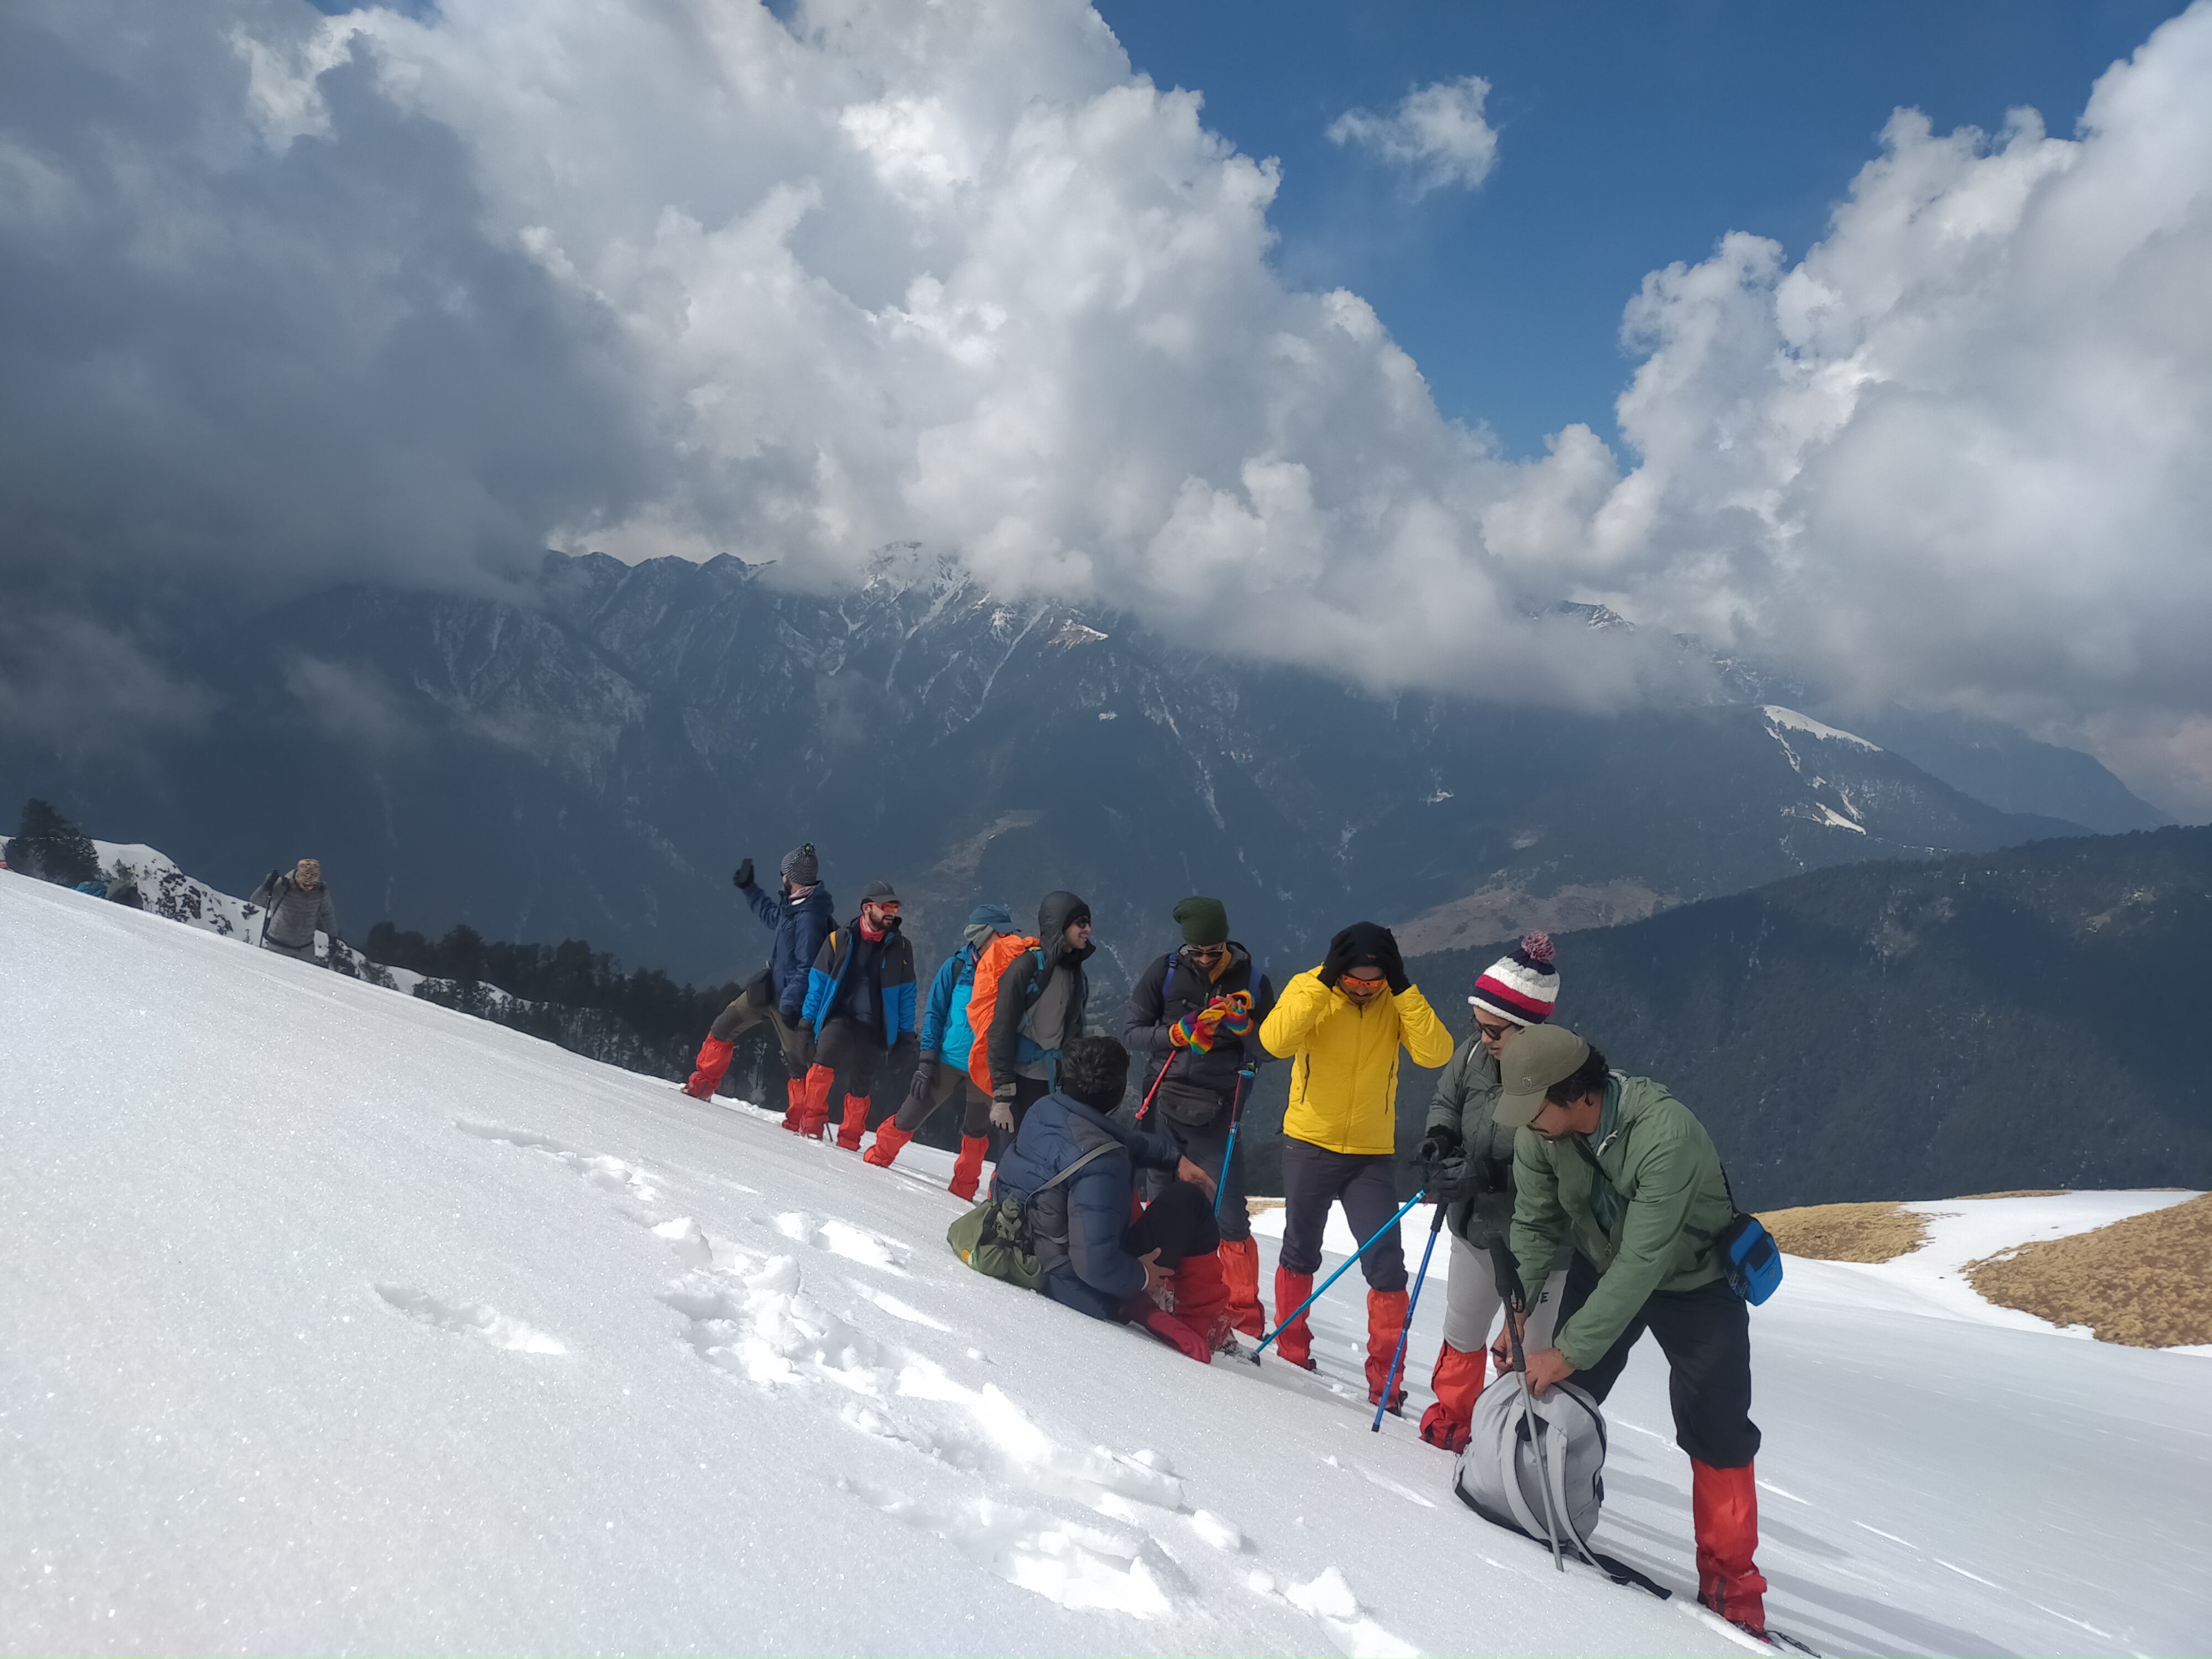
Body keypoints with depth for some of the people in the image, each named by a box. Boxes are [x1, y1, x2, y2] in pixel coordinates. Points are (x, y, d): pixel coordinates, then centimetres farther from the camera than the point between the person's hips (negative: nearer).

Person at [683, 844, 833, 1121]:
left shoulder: (811, 916, -23)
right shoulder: (793, 906, 7)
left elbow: (807, 968, -25)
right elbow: (772, 916, 31)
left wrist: (791, 1003, -26)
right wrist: (748, 889, 37)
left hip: (789, 998, -10)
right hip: (768, 989, 10)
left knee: (796, 1059, -3)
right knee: (723, 1028, 12)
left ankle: (800, 1120, 5)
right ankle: (702, 1085, 24)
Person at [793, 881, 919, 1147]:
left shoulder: (900, 948, 4)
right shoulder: (840, 939, 0)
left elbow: (906, 994, 10)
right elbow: (818, 982, 5)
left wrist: (906, 1035, 6)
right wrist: (806, 1022, 3)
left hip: (875, 1029, 2)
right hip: (840, 1017, -2)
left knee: (861, 1088, 5)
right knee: (824, 1060, -27)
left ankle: (849, 1139, 25)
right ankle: (812, 1121, -11)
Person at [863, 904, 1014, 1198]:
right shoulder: (957, 967, -6)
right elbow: (934, 1013, -2)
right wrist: (927, 1060, -7)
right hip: (948, 1061, -2)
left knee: (977, 1129, 12)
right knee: (912, 1116, 2)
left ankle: (963, 1188, 27)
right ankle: (878, 1157, 23)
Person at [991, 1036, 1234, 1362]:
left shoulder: (1041, 1111, -6)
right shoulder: (1103, 1163, -30)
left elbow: (1123, 1140, 14)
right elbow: (1096, 1265, -32)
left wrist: (1175, 1158, 11)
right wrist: (1140, 1277, -13)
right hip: (1085, 1293, -8)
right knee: (1190, 1200, 2)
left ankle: (1141, 1307, 26)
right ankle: (1207, 1327, 13)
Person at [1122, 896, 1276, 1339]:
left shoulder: (1252, 982, 2)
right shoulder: (1165, 973, 1)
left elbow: (1269, 1051, 4)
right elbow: (1132, 1032, 0)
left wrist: (1244, 1027, -16)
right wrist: (1177, 1033, -16)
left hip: (1217, 1117, -1)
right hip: (1163, 1107, 1)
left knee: (1229, 1217, -3)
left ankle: (1245, 1317, 5)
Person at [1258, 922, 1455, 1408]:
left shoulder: (1399, 1002, -5)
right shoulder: (1309, 989, -10)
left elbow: (1436, 1053, -20)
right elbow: (1275, 1040, -28)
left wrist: (1404, 990, -25)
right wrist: (1324, 982, -30)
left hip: (1372, 1154, 1)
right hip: (1309, 1144, -1)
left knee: (1386, 1265, -6)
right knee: (1300, 1253, 15)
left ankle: (1384, 1375, 4)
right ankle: (1292, 1348, 34)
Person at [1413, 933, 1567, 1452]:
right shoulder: (1474, 1054, -10)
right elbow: (1446, 1101, 9)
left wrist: (1484, 1175, -33)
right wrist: (1439, 1137, -12)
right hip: (1474, 1225, 6)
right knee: (1462, 1332, 23)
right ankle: (1452, 1418, 43)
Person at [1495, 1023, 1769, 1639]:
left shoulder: (1668, 1133, -40)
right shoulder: (1540, 1131, -23)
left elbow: (1643, 1262, -39)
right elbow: (1534, 1226, -12)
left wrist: (1570, 1349, -37)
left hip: (1694, 1281, -4)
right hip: (1601, 1268, 5)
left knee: (1718, 1435, -5)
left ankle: (1731, 1589, 8)